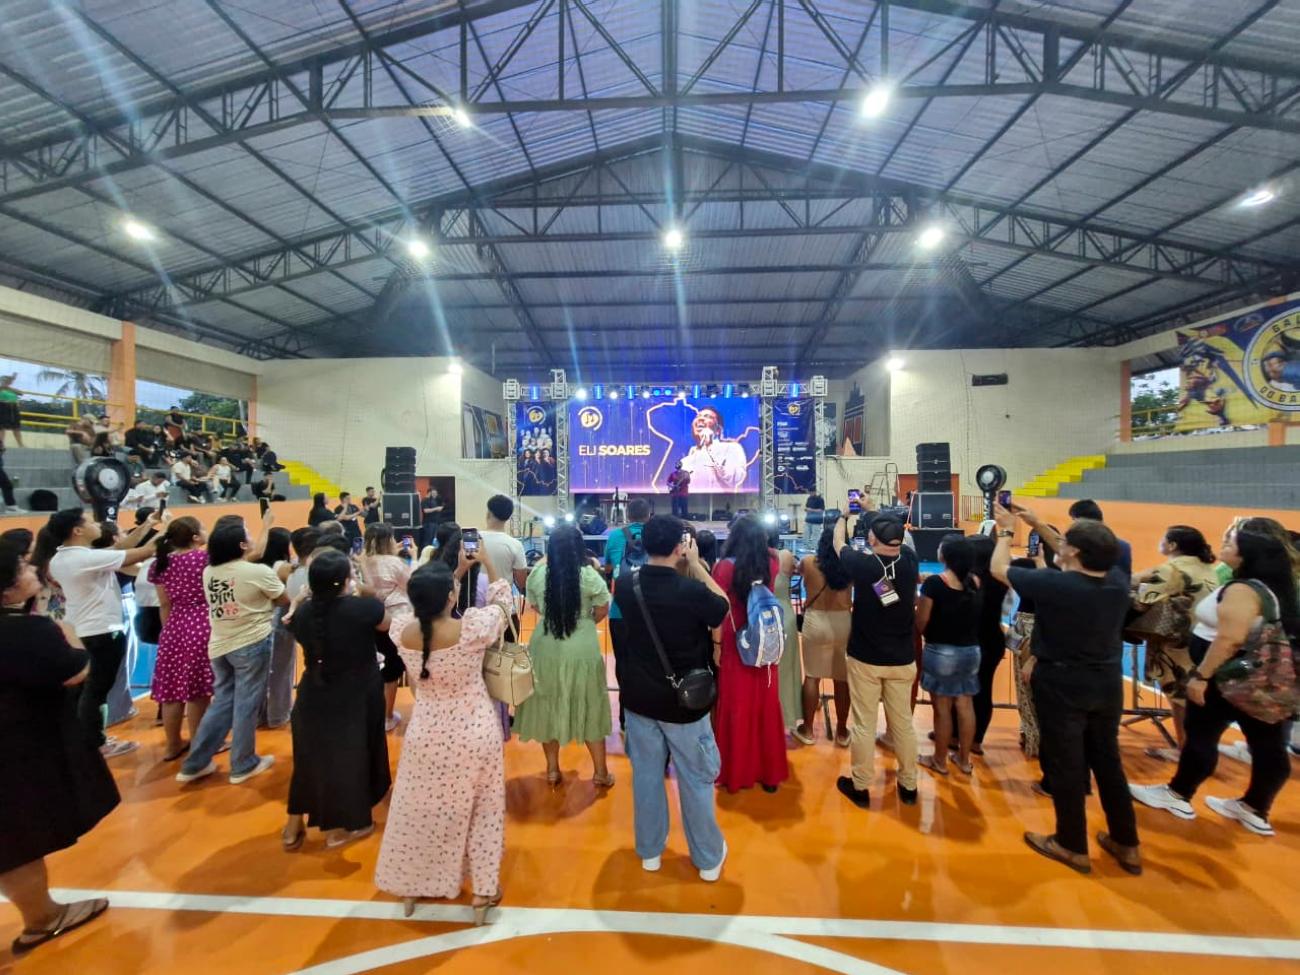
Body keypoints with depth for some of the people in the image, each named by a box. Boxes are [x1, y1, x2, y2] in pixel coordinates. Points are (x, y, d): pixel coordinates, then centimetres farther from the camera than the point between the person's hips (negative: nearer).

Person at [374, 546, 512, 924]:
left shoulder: (405, 634, -13)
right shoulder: (472, 628, -26)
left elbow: (431, 607, 8)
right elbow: (502, 602, -6)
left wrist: (458, 571, 10)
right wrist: (487, 562, 4)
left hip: (426, 737, 3)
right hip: (474, 738, -3)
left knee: (419, 811, 25)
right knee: (481, 811, 19)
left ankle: (410, 887, 45)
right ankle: (483, 892, 33)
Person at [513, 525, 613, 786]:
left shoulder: (537, 574, -5)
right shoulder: (589, 576, -13)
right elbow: (601, 612, -2)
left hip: (545, 648, 2)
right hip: (582, 650, -2)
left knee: (547, 706, 19)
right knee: (589, 707, 14)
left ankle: (552, 769, 31)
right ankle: (600, 772, 25)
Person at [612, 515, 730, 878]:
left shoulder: (626, 588, -11)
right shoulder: (691, 590, -25)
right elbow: (723, 607, -4)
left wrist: (687, 568, 2)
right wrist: (697, 565, -6)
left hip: (639, 696, 4)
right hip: (683, 700, -4)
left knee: (646, 774, 19)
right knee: (696, 779, 15)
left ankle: (649, 850, 37)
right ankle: (708, 857, 32)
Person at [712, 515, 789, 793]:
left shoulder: (725, 566, -14)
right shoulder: (771, 564, -5)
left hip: (735, 648, -3)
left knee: (736, 708, 10)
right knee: (766, 707, 15)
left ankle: (736, 773, 24)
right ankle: (769, 772, 28)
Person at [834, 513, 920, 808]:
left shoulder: (863, 564, -18)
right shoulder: (910, 561, -10)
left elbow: (839, 542, 2)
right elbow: (896, 539, 13)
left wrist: (844, 516, 20)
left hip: (865, 658, -3)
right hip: (902, 659, 3)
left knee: (864, 724, 7)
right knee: (903, 722, 15)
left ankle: (860, 787, 20)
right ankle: (908, 786, 30)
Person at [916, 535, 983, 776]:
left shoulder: (934, 583, -17)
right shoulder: (975, 582, -2)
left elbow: (921, 624, -13)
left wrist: (919, 602, 8)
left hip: (941, 652, -5)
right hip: (971, 651, 5)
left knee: (942, 707, 7)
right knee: (965, 705, 15)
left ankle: (940, 761, 21)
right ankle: (964, 759, 29)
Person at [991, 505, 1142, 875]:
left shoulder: (1054, 584, -25)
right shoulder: (1118, 579, -8)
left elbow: (999, 568, -12)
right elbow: (1081, 557, 11)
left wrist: (1007, 530, 3)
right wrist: (1037, 524, 12)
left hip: (1062, 686, -6)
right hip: (1107, 684, 6)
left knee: (1065, 766, 9)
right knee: (1108, 761, 20)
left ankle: (1073, 846, 24)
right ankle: (1126, 844, 33)